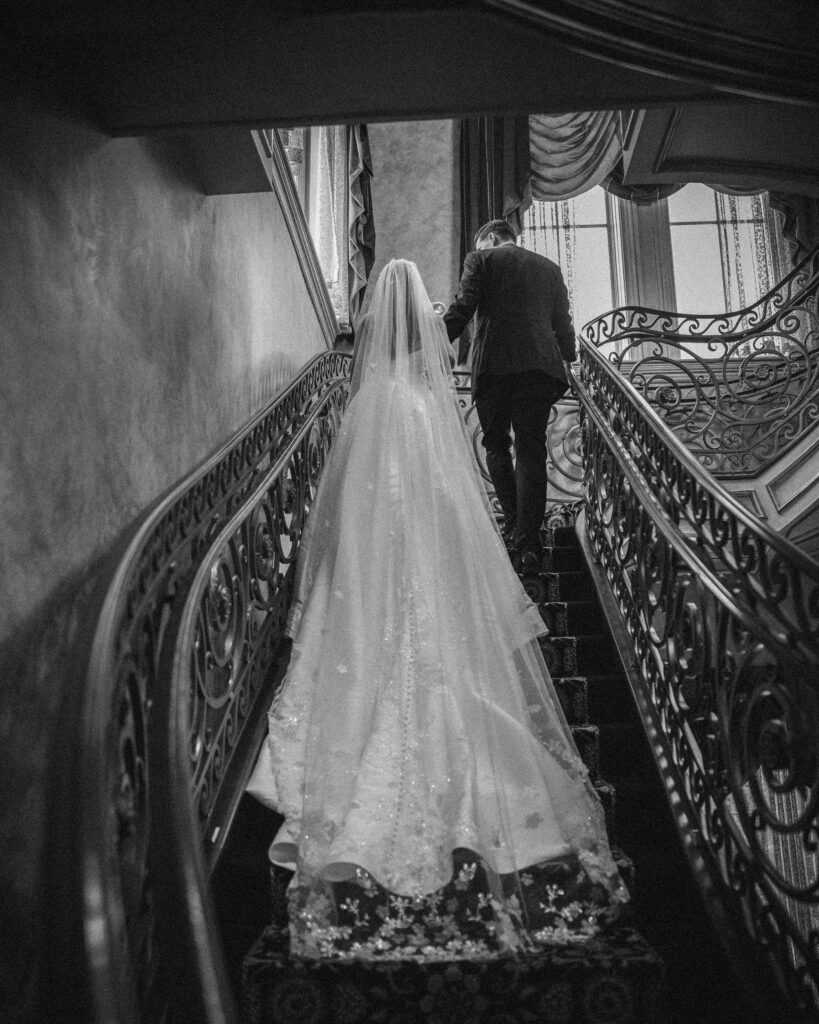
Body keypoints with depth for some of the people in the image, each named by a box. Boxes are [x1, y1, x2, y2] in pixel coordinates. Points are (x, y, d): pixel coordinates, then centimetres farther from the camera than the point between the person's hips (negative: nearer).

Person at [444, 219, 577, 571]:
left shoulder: (481, 260, 7)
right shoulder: (549, 268, 20)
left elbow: (461, 311, -4)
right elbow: (563, 325, 19)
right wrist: (570, 359, 31)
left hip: (493, 364, -3)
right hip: (540, 366, 3)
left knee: (496, 444, 14)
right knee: (531, 450, 2)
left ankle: (514, 522, 7)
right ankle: (528, 542, -5)